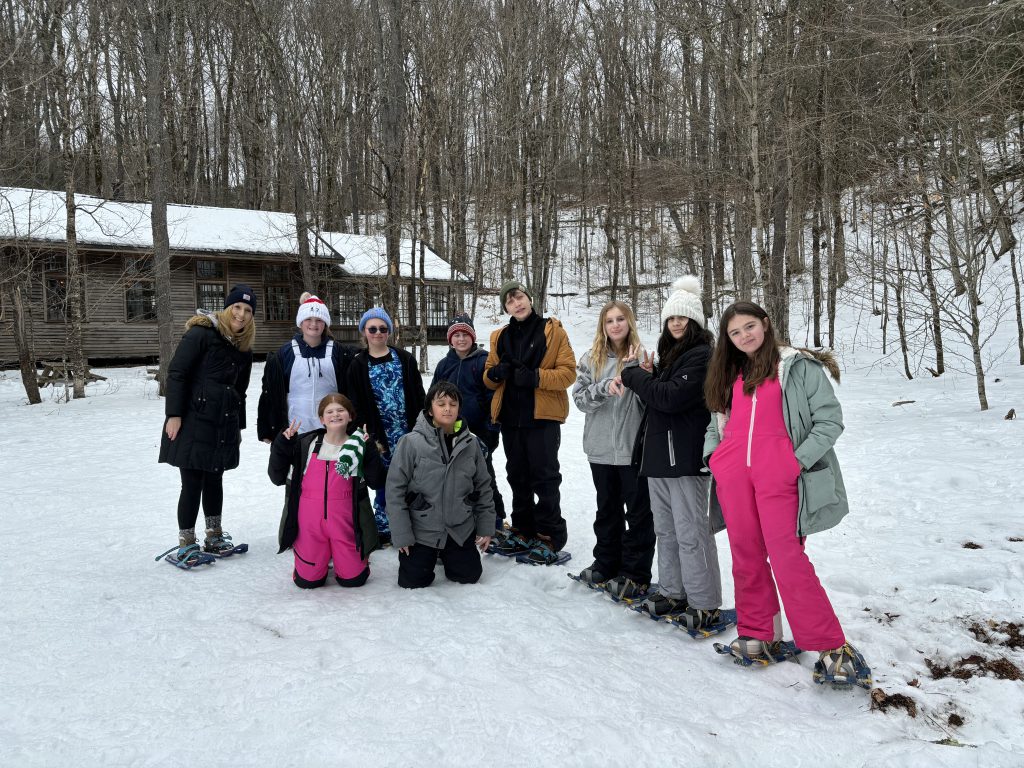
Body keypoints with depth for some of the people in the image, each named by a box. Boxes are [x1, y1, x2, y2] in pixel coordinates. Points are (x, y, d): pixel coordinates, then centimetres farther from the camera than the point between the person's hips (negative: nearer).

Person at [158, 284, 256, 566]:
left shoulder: (243, 348, 12)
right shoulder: (201, 334, -9)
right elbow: (176, 374, -12)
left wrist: (239, 425, 20)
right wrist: (174, 414, -17)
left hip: (224, 426, 6)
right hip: (193, 422, -6)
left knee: (214, 481, 15)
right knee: (192, 484, -2)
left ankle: (214, 537, 27)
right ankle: (186, 544, 10)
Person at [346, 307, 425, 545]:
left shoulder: (405, 359, 6)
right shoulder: (358, 365, 3)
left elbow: (418, 396, 4)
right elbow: (357, 405, 1)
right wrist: (371, 436, -6)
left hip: (409, 431, 1)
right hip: (382, 434, -1)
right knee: (385, 480, 3)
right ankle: (383, 528, 15)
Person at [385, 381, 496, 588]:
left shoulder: (470, 443, -5)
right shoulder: (411, 443, -16)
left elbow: (483, 487, 5)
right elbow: (395, 489, -12)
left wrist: (486, 527, 5)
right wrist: (401, 535, -12)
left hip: (461, 530, 3)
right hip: (422, 530, -3)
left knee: (470, 576, 11)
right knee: (413, 583, 3)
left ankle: (445, 554, 41)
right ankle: (429, 556, 34)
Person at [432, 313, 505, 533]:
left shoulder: (484, 361, -6)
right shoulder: (444, 365, 8)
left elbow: (493, 397, -9)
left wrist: (492, 428, -14)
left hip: (479, 431, -5)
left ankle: (496, 520, 18)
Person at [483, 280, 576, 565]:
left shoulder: (553, 331, -2)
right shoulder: (500, 337, 12)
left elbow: (568, 372, -9)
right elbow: (489, 379, 15)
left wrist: (536, 377, -22)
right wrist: (494, 373, -9)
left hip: (543, 416, -5)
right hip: (511, 416, 5)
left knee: (544, 477, -3)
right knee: (518, 476, 12)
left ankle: (550, 536, 6)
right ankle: (523, 531, 24)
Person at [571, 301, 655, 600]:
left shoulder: (641, 355, -3)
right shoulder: (591, 359, 5)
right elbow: (580, 398, -2)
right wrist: (605, 387, -18)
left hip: (634, 447, -3)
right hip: (601, 448, 3)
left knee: (638, 511, 5)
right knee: (607, 509, 17)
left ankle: (635, 573, 16)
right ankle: (606, 564, 32)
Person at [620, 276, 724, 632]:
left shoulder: (702, 355, -11)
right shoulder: (670, 353, 18)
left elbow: (672, 397, -21)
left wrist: (634, 376, -9)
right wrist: (648, 374, 2)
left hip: (686, 456, -9)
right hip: (659, 454, 9)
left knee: (690, 532, -5)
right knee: (666, 529, 15)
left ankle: (705, 603, 5)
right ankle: (673, 592, 26)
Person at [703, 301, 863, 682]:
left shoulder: (798, 366, 0)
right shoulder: (730, 374, 16)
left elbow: (830, 419, -3)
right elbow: (718, 422, 24)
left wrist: (799, 460, -11)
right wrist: (712, 453, 8)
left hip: (777, 475, -5)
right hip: (733, 474, 5)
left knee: (787, 556, -9)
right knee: (746, 554, 8)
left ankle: (831, 646, 0)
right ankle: (756, 633, 20)